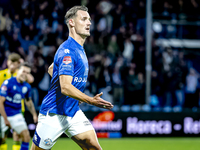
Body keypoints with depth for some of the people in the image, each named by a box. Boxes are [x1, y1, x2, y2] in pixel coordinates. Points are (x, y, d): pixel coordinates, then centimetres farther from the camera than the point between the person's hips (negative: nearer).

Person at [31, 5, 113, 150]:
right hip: (53, 114, -8)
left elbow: (51, 69, 26)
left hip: (73, 112, 8)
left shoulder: (79, 49, 11)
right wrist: (91, 100, -40)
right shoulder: (67, 50, -18)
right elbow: (65, 87, -29)